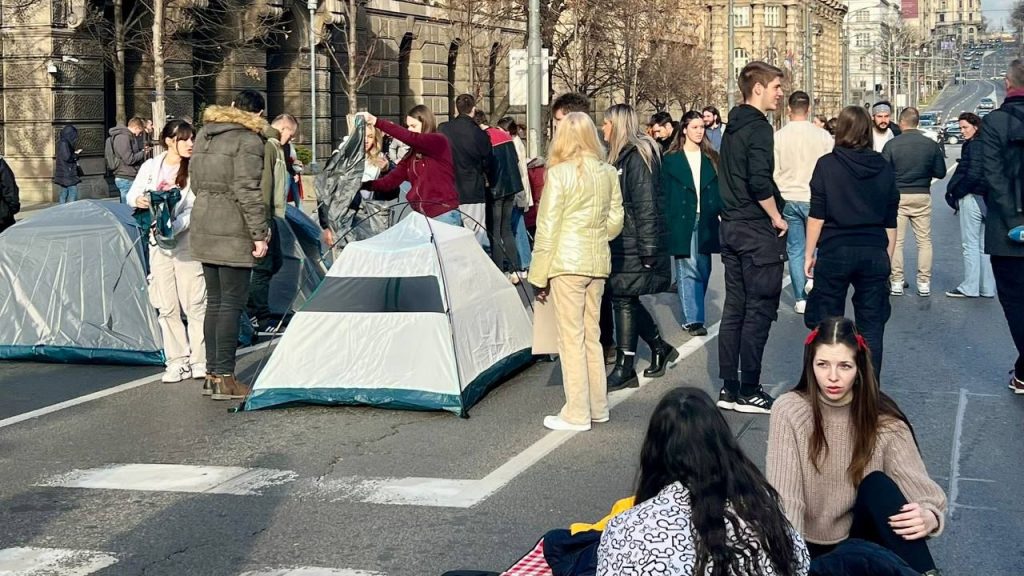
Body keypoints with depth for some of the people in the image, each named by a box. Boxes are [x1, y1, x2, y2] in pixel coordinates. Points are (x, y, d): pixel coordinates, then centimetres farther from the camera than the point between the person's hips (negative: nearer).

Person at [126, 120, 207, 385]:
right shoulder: (151, 166, 6)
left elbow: (195, 209, -9)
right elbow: (132, 194, 10)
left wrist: (174, 228, -23)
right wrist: (139, 201, -14)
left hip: (186, 242, -3)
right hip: (159, 244, 3)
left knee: (194, 303, -4)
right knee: (166, 306, 5)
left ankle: (200, 361, 4)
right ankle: (177, 361, 12)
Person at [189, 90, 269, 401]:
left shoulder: (204, 134, 14)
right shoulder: (249, 141, -11)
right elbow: (248, 191, -16)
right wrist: (260, 232, -13)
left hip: (203, 226, 8)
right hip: (233, 231, -8)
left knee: (214, 300, 14)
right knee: (232, 303, -4)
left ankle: (212, 372, 19)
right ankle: (224, 378, -4)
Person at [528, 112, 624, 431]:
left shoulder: (559, 174, -10)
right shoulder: (609, 174, 5)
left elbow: (547, 228, -9)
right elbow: (615, 222, 11)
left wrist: (539, 274, -4)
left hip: (566, 262, -6)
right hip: (598, 262, 6)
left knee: (571, 337, -1)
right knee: (592, 335, 15)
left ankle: (577, 414, 2)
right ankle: (598, 406, 22)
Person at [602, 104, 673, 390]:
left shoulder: (637, 157, -13)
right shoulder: (621, 155, 15)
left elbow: (645, 205, -18)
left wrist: (648, 248, -20)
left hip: (634, 246, -9)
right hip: (621, 243, 9)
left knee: (624, 300, -5)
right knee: (625, 300, 12)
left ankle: (624, 369, 2)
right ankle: (660, 348, 27)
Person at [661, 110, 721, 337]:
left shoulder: (711, 158, 11)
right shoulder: (671, 159, 2)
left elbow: (718, 190, 10)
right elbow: (665, 193, 1)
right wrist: (667, 224, -6)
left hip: (706, 222, 3)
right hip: (682, 222, -3)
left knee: (703, 270, 5)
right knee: (687, 271, -6)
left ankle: (695, 315, 18)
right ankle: (692, 319, -4)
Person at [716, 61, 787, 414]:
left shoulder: (733, 127, 14)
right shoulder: (758, 127, -14)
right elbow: (760, 182, -25)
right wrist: (777, 217, -12)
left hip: (731, 227, 9)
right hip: (758, 231, -9)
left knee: (734, 309, 11)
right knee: (759, 312, -3)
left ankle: (730, 388, 15)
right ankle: (748, 392, 0)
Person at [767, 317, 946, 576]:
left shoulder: (883, 420, -10)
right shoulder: (789, 412, -14)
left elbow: (919, 486, -16)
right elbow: (783, 498, -20)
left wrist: (929, 517, -41)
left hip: (859, 538, 2)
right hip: (809, 545, -1)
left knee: (877, 484, -27)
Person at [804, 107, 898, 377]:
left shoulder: (827, 165, -3)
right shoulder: (884, 168, 5)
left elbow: (816, 215, -4)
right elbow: (891, 221, 8)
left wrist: (809, 253, 4)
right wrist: (887, 258, 17)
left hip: (835, 251, -2)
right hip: (874, 253, 2)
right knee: (871, 327, 7)